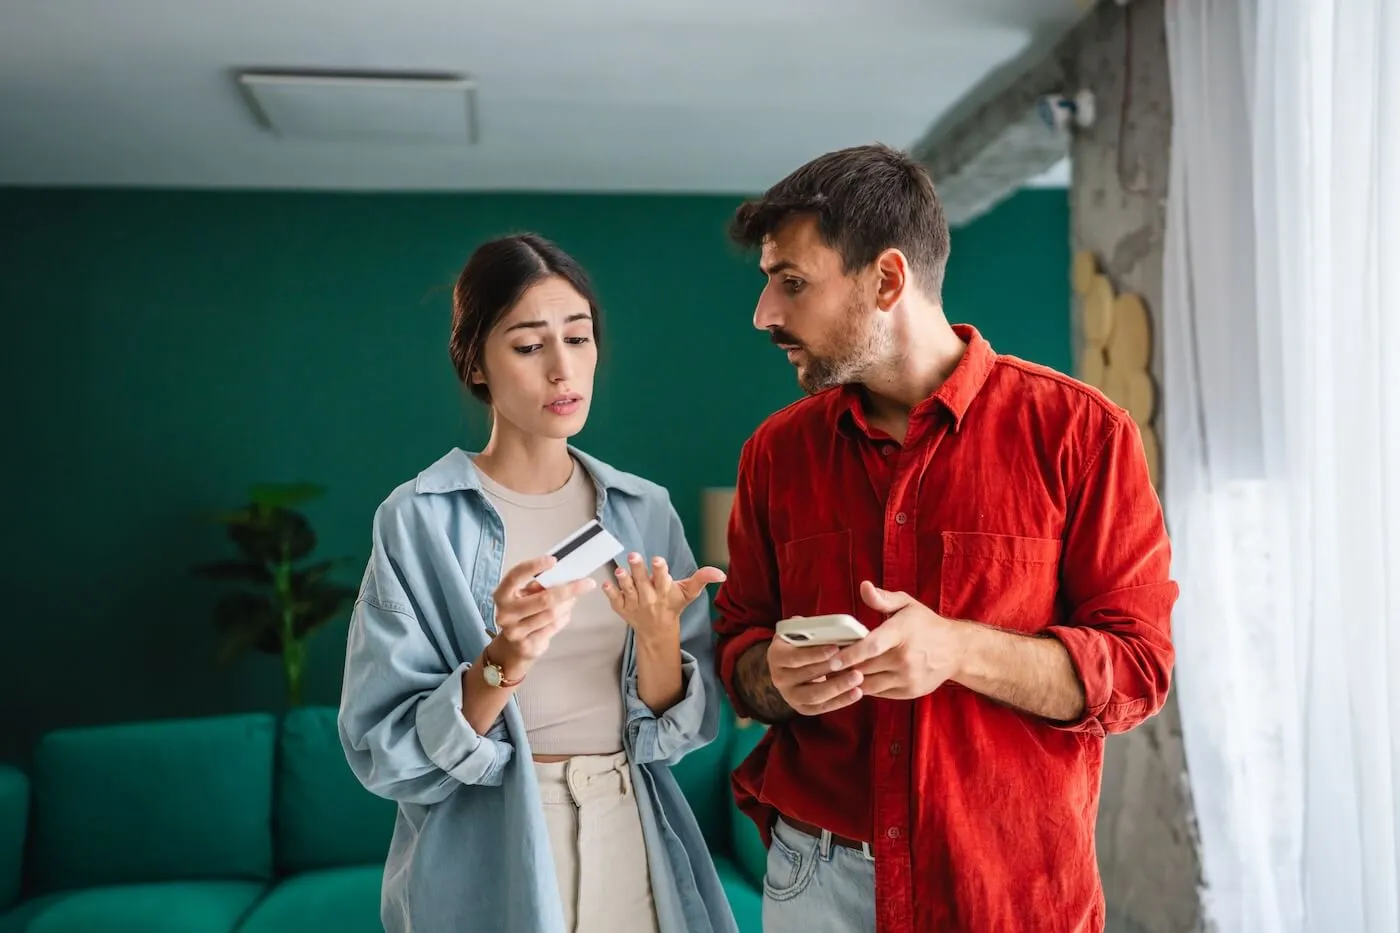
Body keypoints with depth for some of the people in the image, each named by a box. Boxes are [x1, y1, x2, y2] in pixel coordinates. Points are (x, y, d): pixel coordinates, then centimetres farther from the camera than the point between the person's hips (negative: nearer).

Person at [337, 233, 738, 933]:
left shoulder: (646, 510, -2)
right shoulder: (418, 520, -11)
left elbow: (682, 726, -2)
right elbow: (384, 751, -13)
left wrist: (658, 640, -21)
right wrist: (504, 661, -28)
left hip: (632, 843, 3)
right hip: (487, 860, -3)